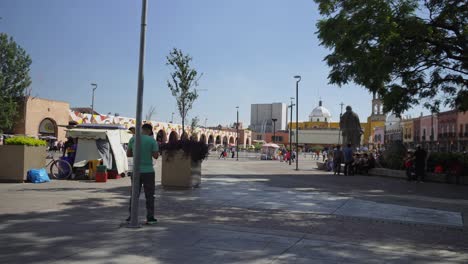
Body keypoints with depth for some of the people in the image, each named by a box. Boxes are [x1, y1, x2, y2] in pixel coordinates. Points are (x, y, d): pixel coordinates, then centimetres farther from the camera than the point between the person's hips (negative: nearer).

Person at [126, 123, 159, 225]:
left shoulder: (132, 139, 2)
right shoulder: (152, 140, -9)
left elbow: (128, 154, 9)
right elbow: (156, 156, -8)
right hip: (148, 171, -3)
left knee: (134, 194, 14)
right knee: (149, 195, 6)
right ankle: (150, 218, 7)